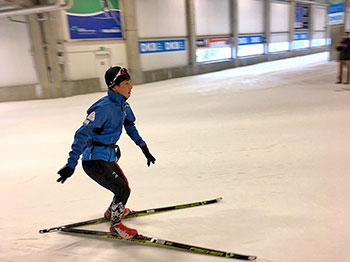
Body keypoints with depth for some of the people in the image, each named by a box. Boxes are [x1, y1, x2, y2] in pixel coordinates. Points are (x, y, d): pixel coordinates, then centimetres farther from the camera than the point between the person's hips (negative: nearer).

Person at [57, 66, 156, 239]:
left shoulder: (123, 105, 2)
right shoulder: (104, 108, -25)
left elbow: (130, 127, 18)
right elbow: (82, 134, -27)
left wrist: (144, 149, 18)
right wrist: (71, 164, -29)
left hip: (108, 158, 9)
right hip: (94, 161, -9)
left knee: (124, 186, 22)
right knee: (123, 191, -7)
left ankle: (113, 211, 50)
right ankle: (115, 226, 17)